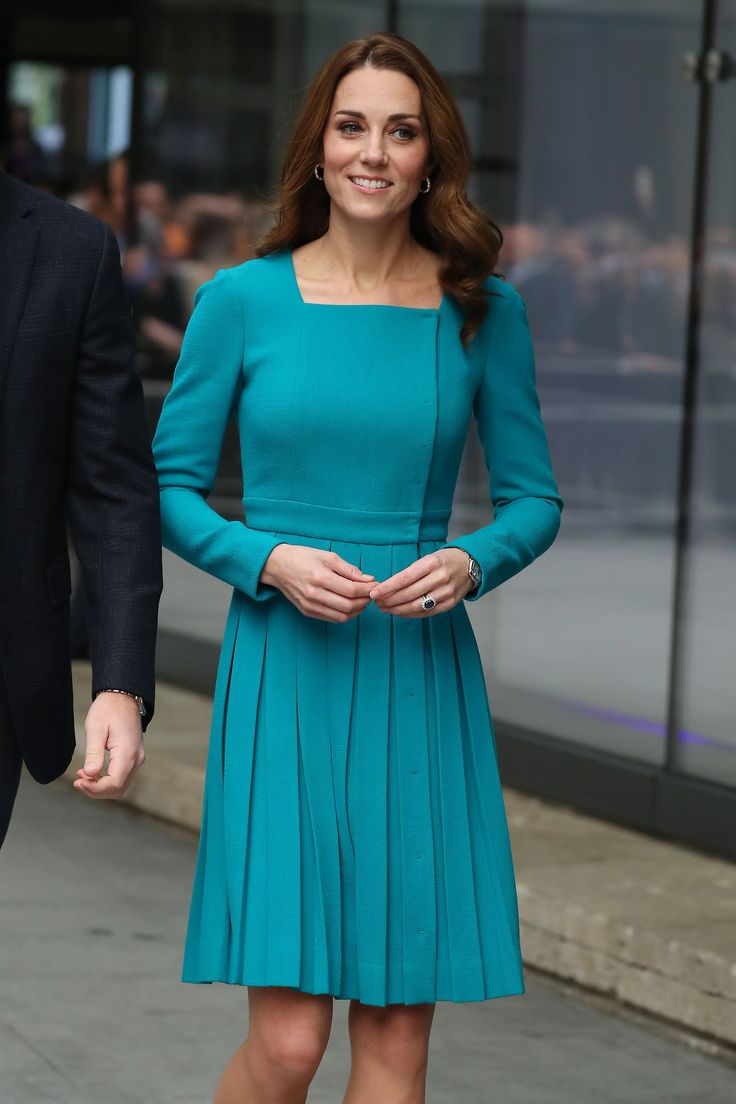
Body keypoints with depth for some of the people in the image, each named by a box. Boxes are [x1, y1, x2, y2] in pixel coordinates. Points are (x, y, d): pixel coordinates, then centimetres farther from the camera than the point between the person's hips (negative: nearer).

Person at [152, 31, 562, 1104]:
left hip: (420, 680, 2)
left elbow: (535, 497, 11)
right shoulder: (242, 300, -1)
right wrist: (272, 562, -13)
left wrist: (471, 562, -10)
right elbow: (169, 488, 5)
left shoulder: (481, 311, 4)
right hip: (284, 672, -2)